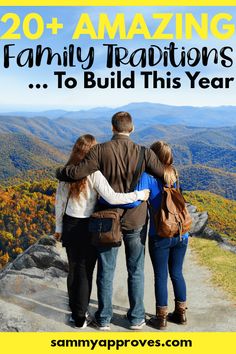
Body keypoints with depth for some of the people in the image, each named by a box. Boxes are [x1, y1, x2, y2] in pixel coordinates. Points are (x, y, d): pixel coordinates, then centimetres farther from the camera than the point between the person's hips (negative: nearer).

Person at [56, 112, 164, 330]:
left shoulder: (101, 151, -12)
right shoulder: (143, 153, -8)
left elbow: (77, 173, -17)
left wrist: (60, 173, 4)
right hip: (135, 220, 1)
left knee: (106, 270, 12)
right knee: (136, 271, 15)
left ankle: (104, 319, 23)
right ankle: (136, 318, 25)